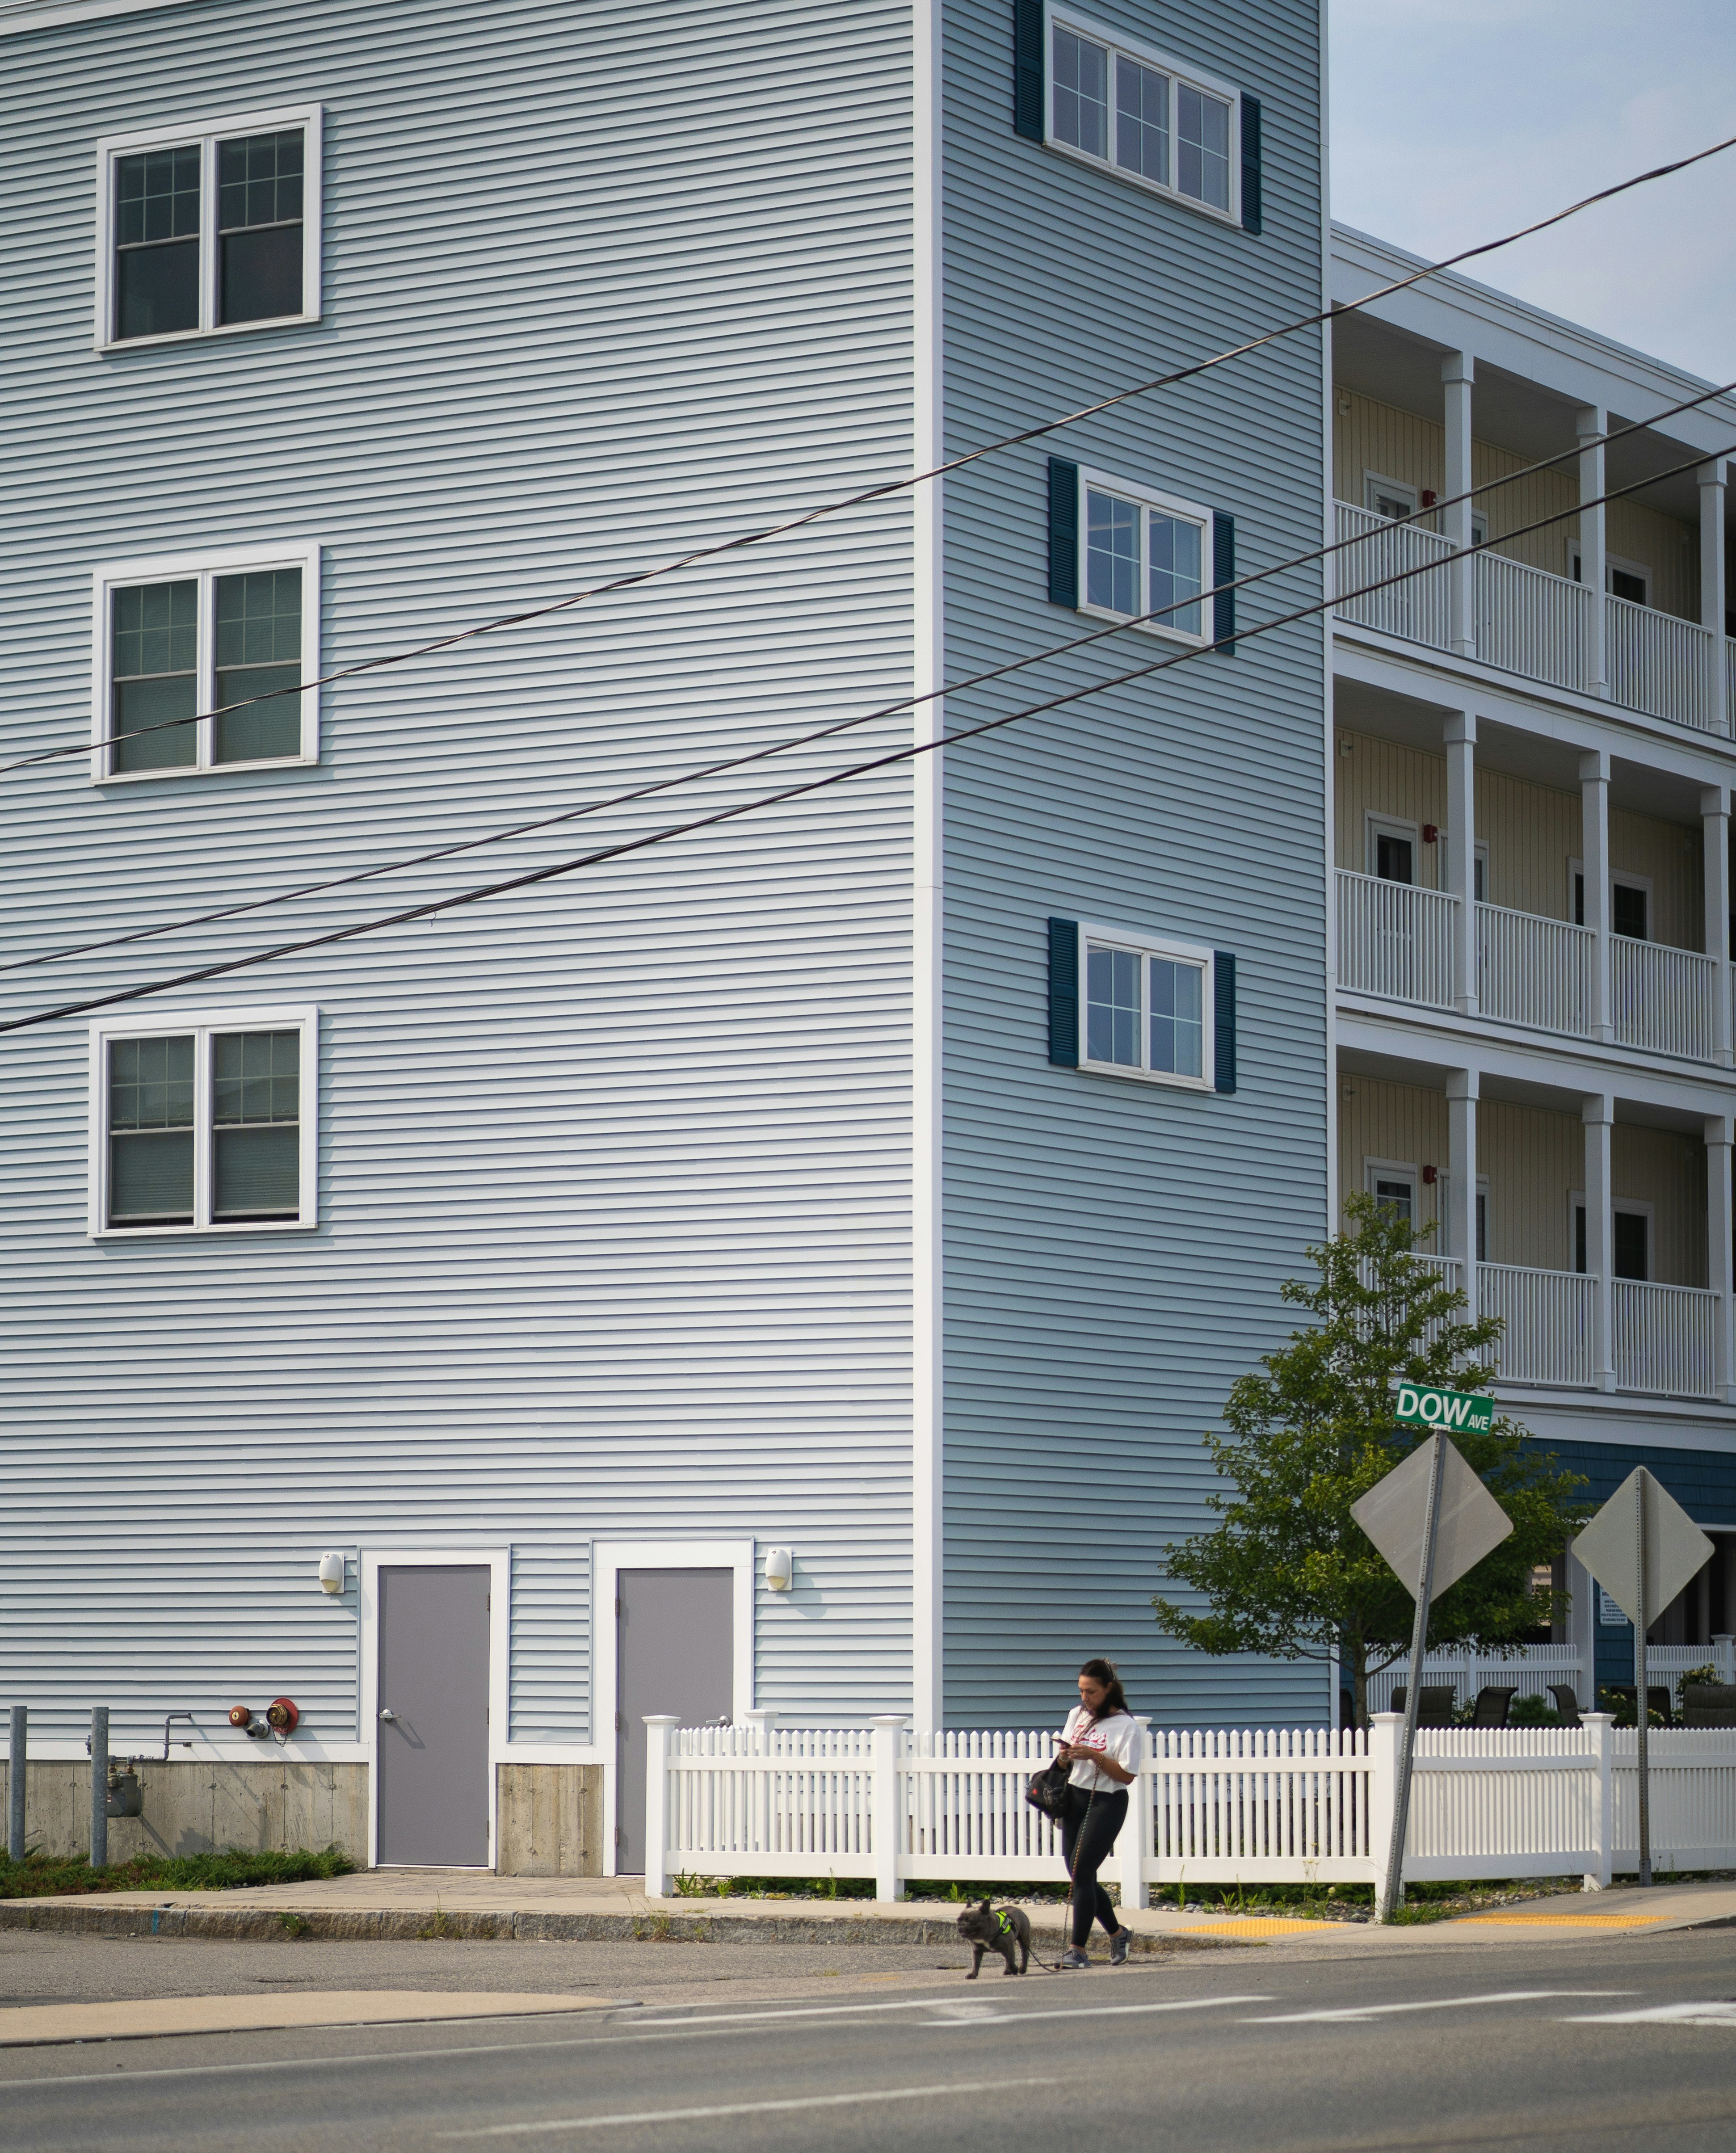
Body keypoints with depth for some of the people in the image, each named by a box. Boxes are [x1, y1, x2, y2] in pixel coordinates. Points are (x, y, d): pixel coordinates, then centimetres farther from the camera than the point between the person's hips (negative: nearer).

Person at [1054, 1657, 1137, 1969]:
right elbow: (1063, 1758, 19)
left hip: (1106, 1803, -7)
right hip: (1075, 1798, 7)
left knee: (1082, 1873, -12)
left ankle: (1077, 1949, -8)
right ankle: (1116, 1933, 26)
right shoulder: (1077, 1715, 9)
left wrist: (1094, 1756, -24)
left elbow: (1127, 1775, -15)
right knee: (1079, 1875, 8)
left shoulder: (1125, 1726, -11)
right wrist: (1064, 1755, -4)